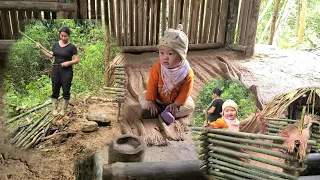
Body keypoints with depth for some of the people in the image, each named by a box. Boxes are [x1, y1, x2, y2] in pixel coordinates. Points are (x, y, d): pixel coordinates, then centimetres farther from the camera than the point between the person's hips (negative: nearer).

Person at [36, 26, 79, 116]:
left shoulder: (71, 47, -5)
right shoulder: (56, 44, 7)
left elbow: (77, 60, -5)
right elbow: (50, 55, 8)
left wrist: (69, 62, -20)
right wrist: (41, 49, 2)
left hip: (66, 71, -4)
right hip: (55, 70, 4)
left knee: (66, 91, 3)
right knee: (55, 91, 8)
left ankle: (63, 110, 16)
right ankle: (54, 109, 19)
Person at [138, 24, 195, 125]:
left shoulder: (187, 73, -24)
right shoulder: (157, 69, -21)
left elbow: (185, 91, -18)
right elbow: (152, 86, -15)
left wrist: (176, 104, -23)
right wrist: (151, 102, -16)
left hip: (176, 100, -1)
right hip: (158, 98, 2)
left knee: (190, 106, -21)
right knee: (142, 96, -10)